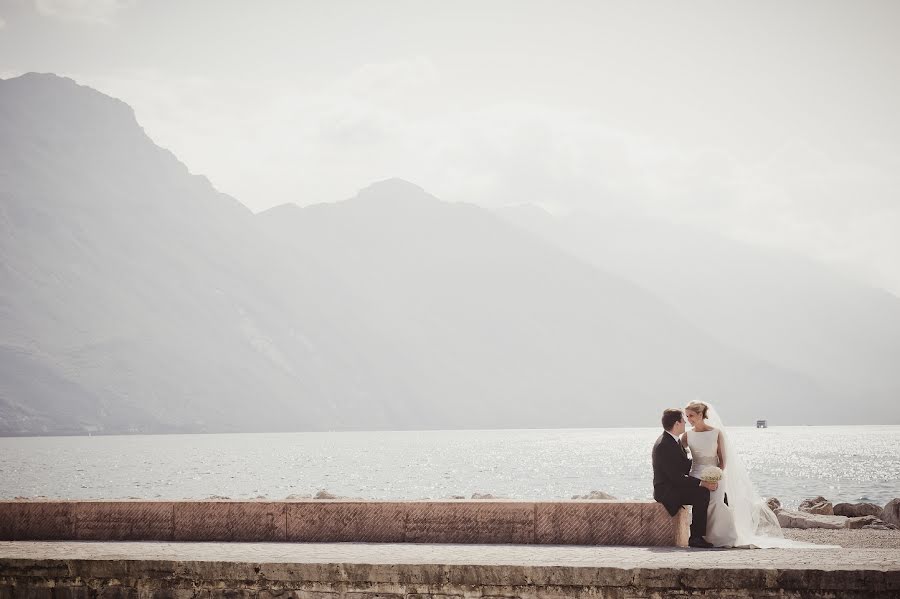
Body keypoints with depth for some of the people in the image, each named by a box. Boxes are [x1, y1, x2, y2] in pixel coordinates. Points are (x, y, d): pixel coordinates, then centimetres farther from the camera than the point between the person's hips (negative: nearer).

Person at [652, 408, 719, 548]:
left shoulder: (675, 441, 10)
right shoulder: (664, 445, -22)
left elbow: (686, 466, 17)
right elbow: (676, 477, -25)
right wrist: (702, 483, -25)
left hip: (675, 487, 10)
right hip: (666, 491, -10)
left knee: (714, 491, 5)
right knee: (702, 493, -27)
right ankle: (695, 537, -21)